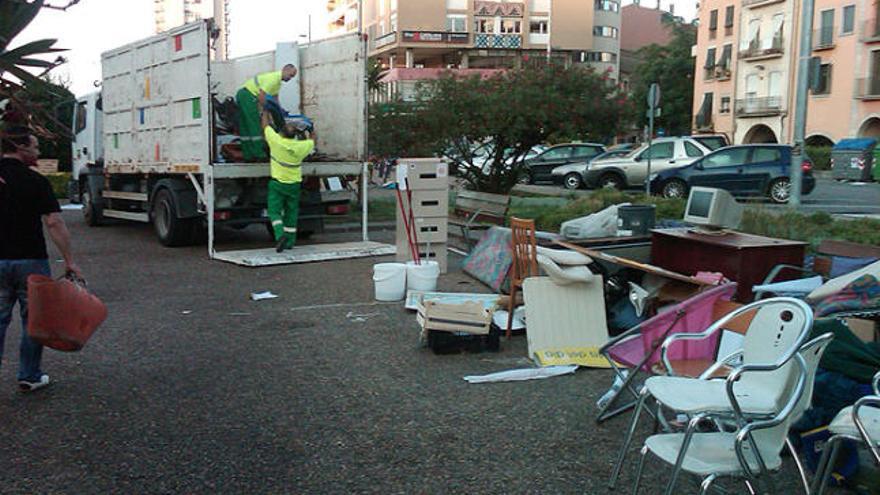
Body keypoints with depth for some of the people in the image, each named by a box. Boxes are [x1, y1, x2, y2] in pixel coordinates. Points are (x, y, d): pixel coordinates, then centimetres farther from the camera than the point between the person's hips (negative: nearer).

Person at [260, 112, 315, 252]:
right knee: (291, 213, 12)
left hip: (277, 183, -2)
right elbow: (312, 140, 12)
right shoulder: (301, 146, -11)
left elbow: (265, 123, 2)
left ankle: (280, 235, -20)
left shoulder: (275, 140, -15)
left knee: (275, 211, 2)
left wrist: (266, 112, 17)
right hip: (294, 184, 2)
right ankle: (289, 242, 17)